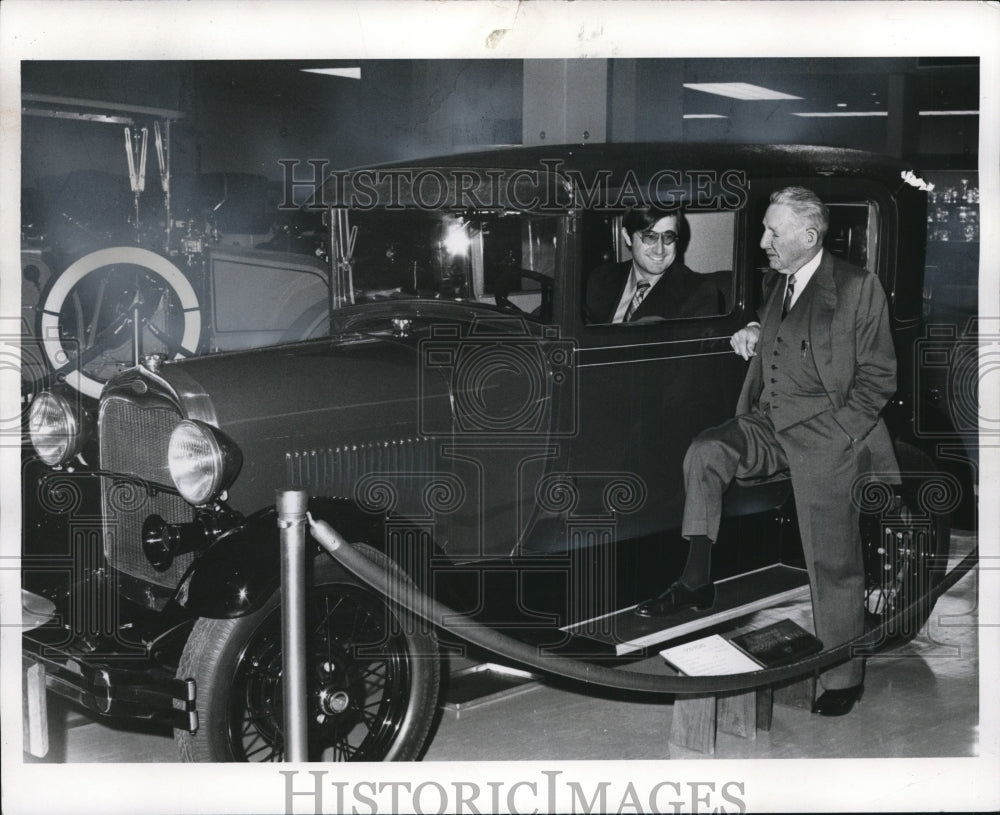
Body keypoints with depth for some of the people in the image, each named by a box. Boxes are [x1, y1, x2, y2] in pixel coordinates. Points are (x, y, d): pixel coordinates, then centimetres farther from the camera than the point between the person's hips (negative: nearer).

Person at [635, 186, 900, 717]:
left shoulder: (858, 288, -5)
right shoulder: (775, 283, 15)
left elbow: (877, 378, -5)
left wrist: (837, 433, -14)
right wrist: (754, 335, 10)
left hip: (826, 433, -6)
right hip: (769, 424, 6)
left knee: (832, 563, -7)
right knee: (705, 451, -21)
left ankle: (843, 680, 5)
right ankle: (696, 581, -15)